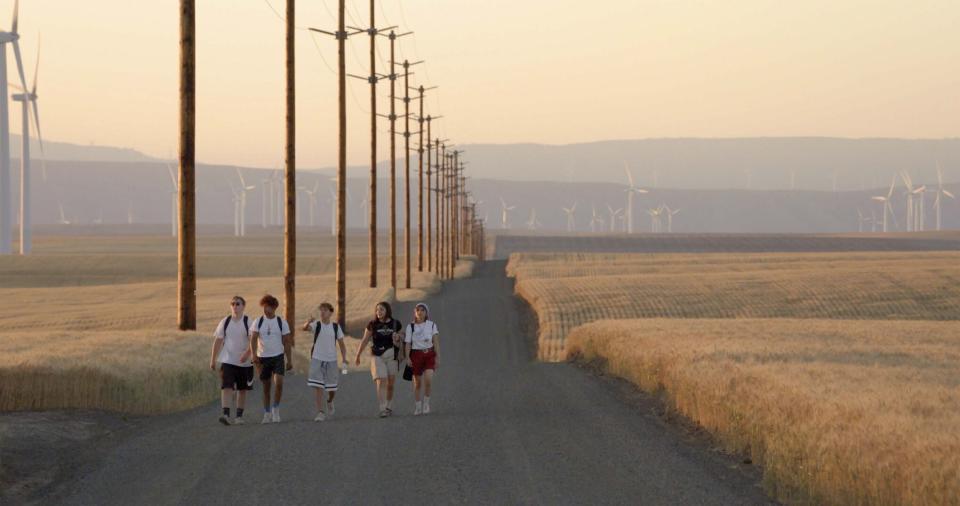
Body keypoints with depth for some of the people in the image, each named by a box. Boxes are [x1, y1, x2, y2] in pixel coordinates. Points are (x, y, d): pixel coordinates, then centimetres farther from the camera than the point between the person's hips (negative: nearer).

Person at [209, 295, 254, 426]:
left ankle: (239, 415, 20)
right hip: (228, 360, 0)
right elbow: (218, 341, 8)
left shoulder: (248, 322, -4)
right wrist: (213, 360, 7)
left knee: (242, 389, 9)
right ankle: (226, 414, -24)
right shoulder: (225, 322, 4)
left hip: (244, 361, 0)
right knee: (226, 387, -15)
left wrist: (247, 353, -30)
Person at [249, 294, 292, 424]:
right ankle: (267, 414, 17)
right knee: (266, 387, 6)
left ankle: (276, 408, 1)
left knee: (279, 382, -18)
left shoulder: (281, 322, 0)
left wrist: (289, 360, 2)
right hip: (263, 358, 1)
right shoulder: (258, 322, 0)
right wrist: (253, 354, -24)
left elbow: (287, 342, 4)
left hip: (278, 356, -1)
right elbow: (253, 339, -8)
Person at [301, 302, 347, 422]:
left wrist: (344, 359, -2)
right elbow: (305, 328, -23)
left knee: (332, 388, 7)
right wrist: (308, 322, -46)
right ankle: (320, 412, -7)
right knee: (319, 387, -9)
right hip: (317, 359, -2)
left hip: (331, 360, 2)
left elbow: (341, 344, 9)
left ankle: (330, 402, 39)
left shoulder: (336, 327, 4)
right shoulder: (316, 325, -2)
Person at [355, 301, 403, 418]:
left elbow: (401, 341, 11)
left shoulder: (396, 324, 2)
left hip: (392, 356, 1)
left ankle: (389, 407, 29)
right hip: (377, 356, -1)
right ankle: (382, 409, -19)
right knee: (381, 381, -15)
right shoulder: (372, 325, 0)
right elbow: (364, 340, 7)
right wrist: (358, 355, 11)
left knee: (390, 383, 8)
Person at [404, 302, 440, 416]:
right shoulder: (410, 327, 2)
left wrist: (438, 357, -9)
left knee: (428, 379, -18)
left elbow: (436, 342, -1)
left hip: (429, 354, 0)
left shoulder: (431, 325, 3)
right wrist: (407, 358, -12)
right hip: (416, 354, 0)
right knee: (417, 383, 5)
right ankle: (417, 406, 20)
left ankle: (426, 402, 2)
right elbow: (407, 344, -1)